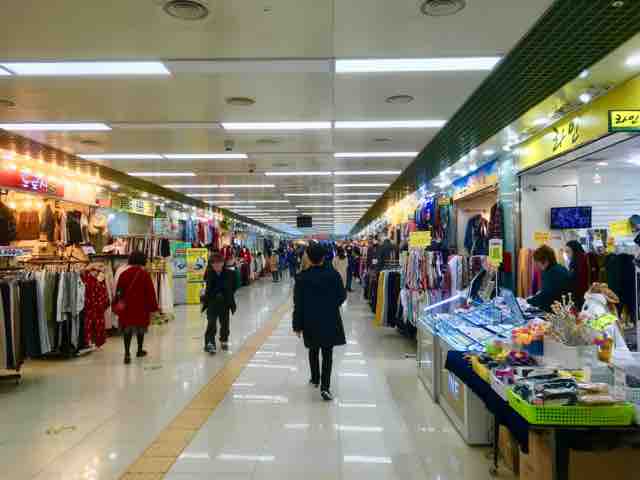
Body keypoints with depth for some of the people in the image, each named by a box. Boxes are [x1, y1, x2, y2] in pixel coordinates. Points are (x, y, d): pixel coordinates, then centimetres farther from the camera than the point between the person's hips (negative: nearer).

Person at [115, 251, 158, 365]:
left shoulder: (123, 274, 1)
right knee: (140, 329, 15)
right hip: (141, 307, -2)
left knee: (127, 330, 4)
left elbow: (118, 292, 6)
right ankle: (140, 350, 29)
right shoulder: (145, 274, -8)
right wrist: (153, 307, 0)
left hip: (126, 307, 2)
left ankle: (127, 353, -10)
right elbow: (150, 292, -7)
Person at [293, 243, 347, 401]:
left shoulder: (302, 277, -9)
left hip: (310, 321, 1)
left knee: (313, 351, 19)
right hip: (330, 320, -1)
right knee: (327, 353, 3)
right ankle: (325, 386, -5)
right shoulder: (333, 274, -10)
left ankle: (315, 379, 34)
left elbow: (298, 303, -7)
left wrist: (297, 325, 1)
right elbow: (342, 296, -3)